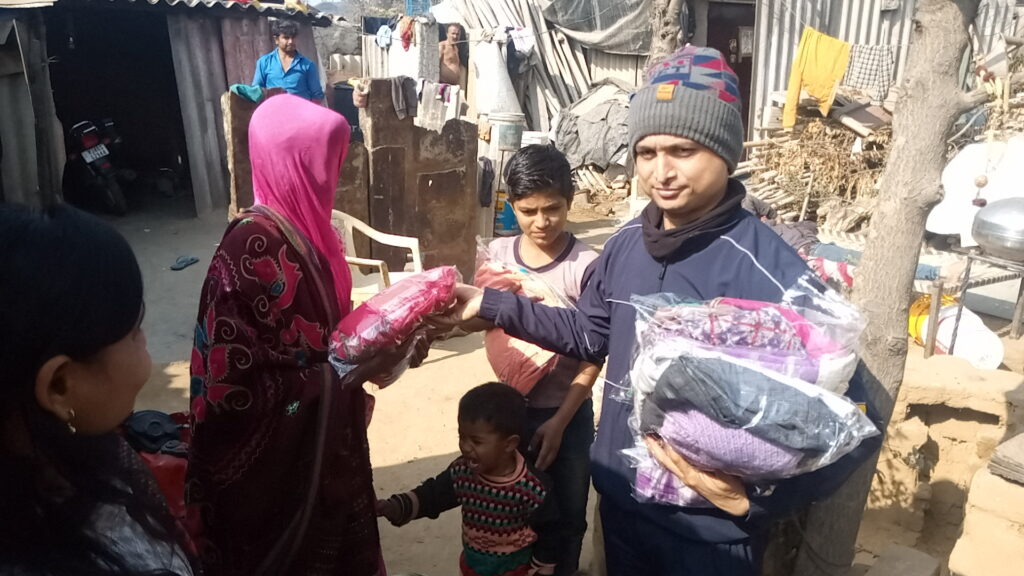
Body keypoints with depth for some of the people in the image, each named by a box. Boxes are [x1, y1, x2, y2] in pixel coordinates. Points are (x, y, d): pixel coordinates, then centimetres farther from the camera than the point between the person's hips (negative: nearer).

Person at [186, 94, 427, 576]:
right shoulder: (254, 247, -26)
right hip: (275, 459, -8)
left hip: (320, 442, 8)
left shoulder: (302, 226, 1)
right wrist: (366, 369, -23)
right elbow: (243, 383, -27)